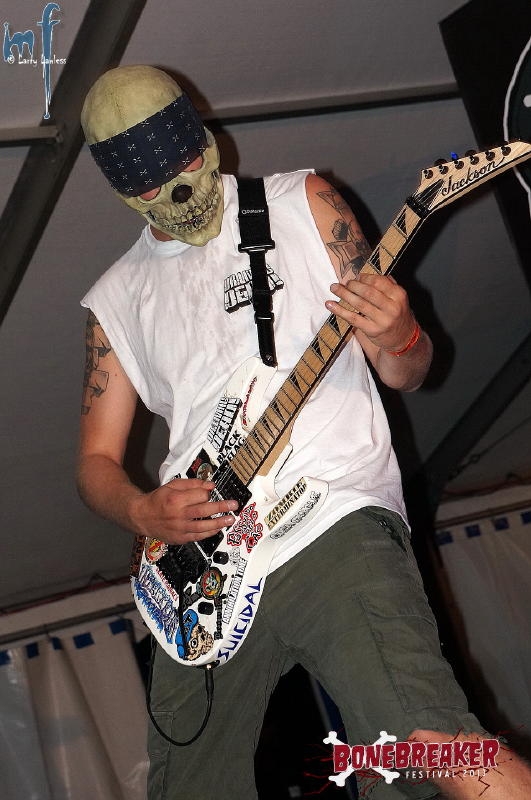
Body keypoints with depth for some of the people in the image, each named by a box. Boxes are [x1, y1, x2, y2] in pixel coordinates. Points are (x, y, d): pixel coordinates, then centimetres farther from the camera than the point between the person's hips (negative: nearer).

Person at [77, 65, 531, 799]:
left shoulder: (302, 203, 10)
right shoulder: (116, 300, 17)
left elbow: (405, 375, 10)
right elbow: (96, 461, 17)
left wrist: (398, 342, -15)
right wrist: (143, 512, -6)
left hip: (337, 524, -3)